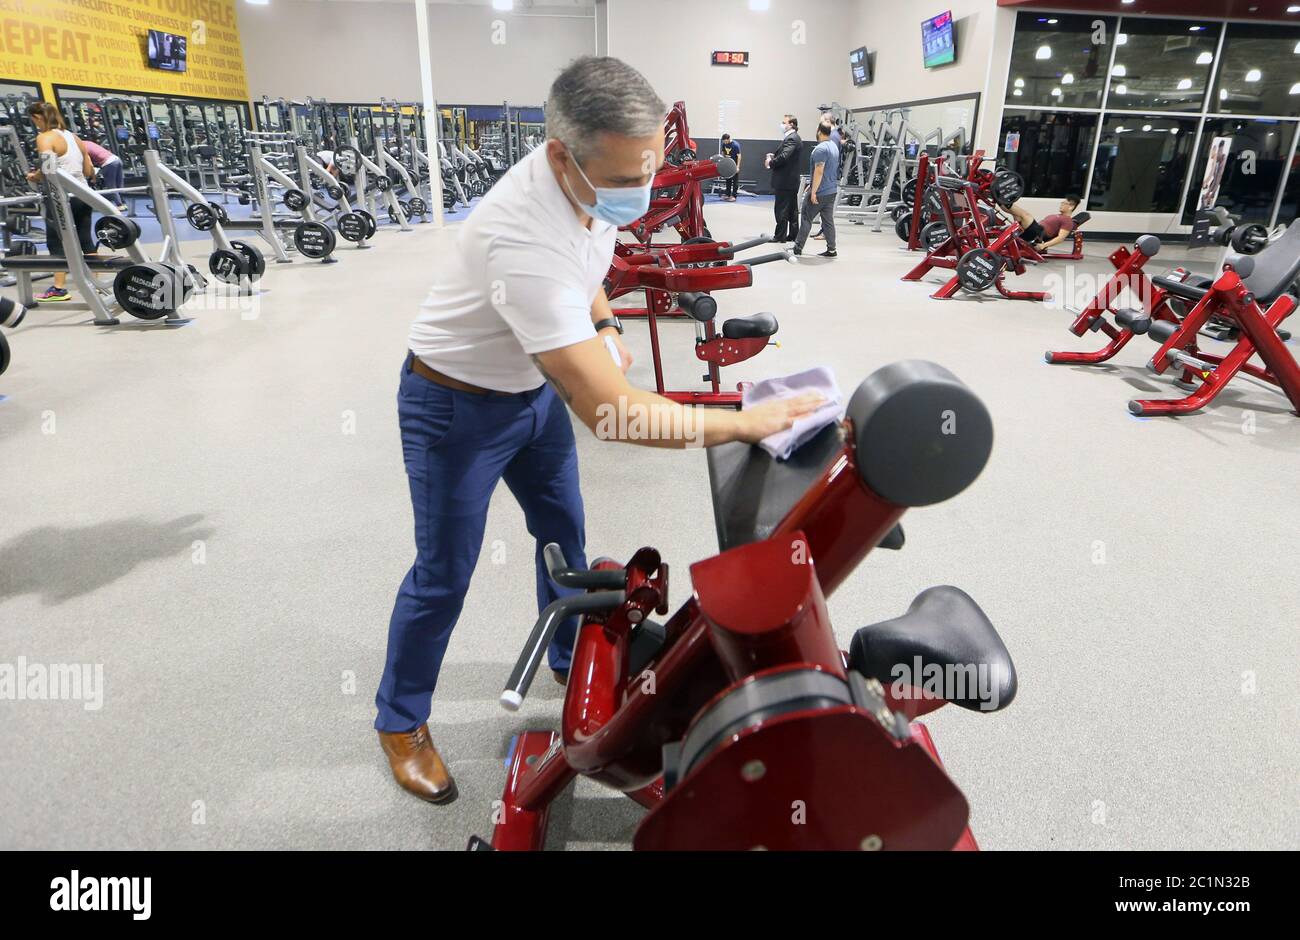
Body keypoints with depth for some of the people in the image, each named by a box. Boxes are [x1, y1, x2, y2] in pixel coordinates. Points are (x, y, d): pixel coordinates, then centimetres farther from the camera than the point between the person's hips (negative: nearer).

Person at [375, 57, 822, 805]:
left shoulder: (592, 181, -13)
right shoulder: (525, 242, -40)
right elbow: (609, 412, -43)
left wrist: (604, 326, -5)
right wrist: (748, 422, -36)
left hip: (536, 385, 8)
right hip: (457, 407, -7)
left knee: (565, 533, 17)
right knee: (445, 574, 4)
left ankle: (573, 659, 42)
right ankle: (400, 721, 28)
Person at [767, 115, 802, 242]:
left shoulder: (791, 139, -16)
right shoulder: (796, 138, 16)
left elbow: (783, 156, -26)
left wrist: (771, 163, -12)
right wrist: (773, 157, 3)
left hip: (785, 180, -10)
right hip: (792, 179, 10)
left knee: (782, 209, -5)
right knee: (792, 209, 11)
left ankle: (780, 235, -1)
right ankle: (793, 234, 15)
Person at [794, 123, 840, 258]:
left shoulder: (820, 149, -16)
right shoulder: (834, 147, 14)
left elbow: (819, 172, -22)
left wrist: (813, 192, -20)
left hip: (820, 192, -8)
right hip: (832, 190, 8)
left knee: (806, 217, 1)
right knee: (828, 220, 8)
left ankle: (798, 248, 5)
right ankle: (831, 250, 6)